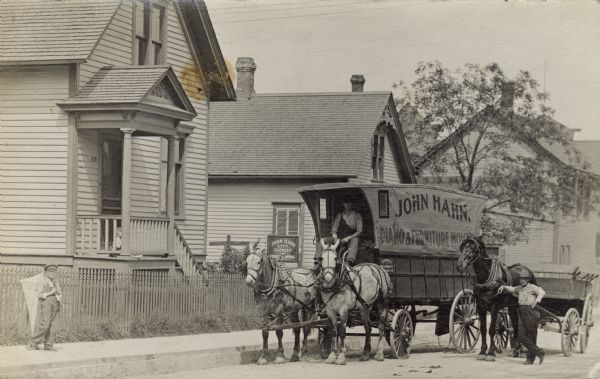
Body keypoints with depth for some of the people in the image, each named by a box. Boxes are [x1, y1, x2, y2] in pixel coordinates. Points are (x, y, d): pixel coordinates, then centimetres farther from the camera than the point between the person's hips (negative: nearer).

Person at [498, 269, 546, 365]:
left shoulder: (532, 288, -7)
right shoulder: (519, 288, 14)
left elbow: (542, 292, -25)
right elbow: (512, 289, 34)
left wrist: (537, 300, -40)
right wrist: (504, 287, 17)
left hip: (530, 313, -7)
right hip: (522, 313, 7)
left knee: (531, 336, -1)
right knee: (522, 337, 1)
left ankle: (530, 358, 10)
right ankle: (539, 353, 7)